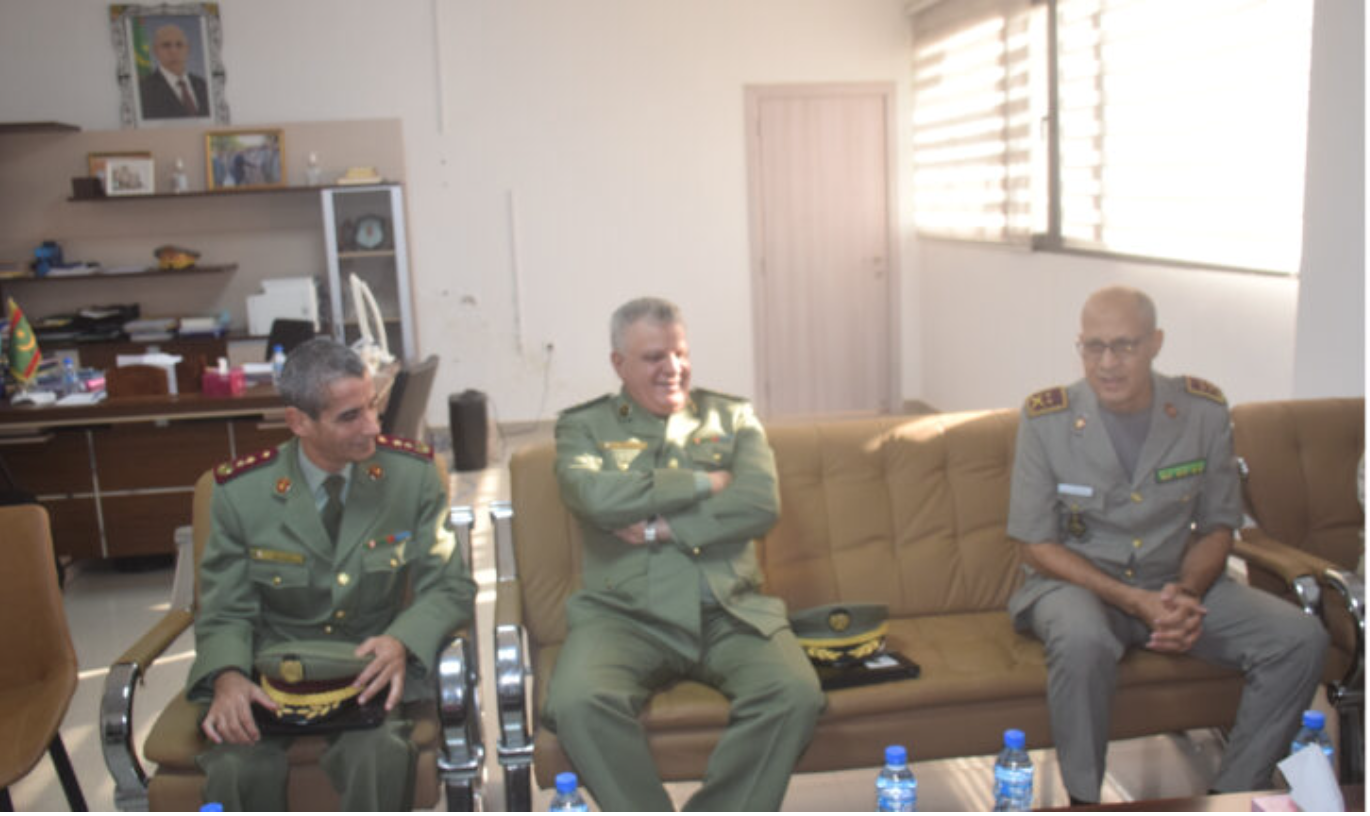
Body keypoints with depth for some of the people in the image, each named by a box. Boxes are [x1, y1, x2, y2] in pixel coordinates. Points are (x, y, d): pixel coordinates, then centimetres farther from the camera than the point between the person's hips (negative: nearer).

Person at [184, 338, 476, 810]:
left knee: (380, 756, -32)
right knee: (235, 768, -29)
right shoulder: (241, 492, -4)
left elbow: (449, 586, -2)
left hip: (370, 667, 0)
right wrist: (228, 677, -22)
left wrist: (402, 641, -24)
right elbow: (225, 612, 1)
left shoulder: (412, 475, -4)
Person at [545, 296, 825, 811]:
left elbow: (761, 504, -1)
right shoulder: (583, 426, 12)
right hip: (625, 614, -1)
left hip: (729, 612, 2)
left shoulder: (733, 417, 17)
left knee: (796, 694, -26)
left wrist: (663, 527, -7)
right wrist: (706, 483, -2)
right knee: (577, 702, -30)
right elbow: (597, 498, -10)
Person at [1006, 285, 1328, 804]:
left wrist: (1187, 592, -15)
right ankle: (1084, 802, -15)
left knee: (1300, 639, -16)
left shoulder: (1204, 411, -4)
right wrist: (1133, 601, -20)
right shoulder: (1046, 420, -12)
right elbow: (1037, 546, -9)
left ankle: (1232, 798, -1)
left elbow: (1218, 525, 6)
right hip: (1077, 582, -3)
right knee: (1083, 640, -37)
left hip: (1176, 584, 4)